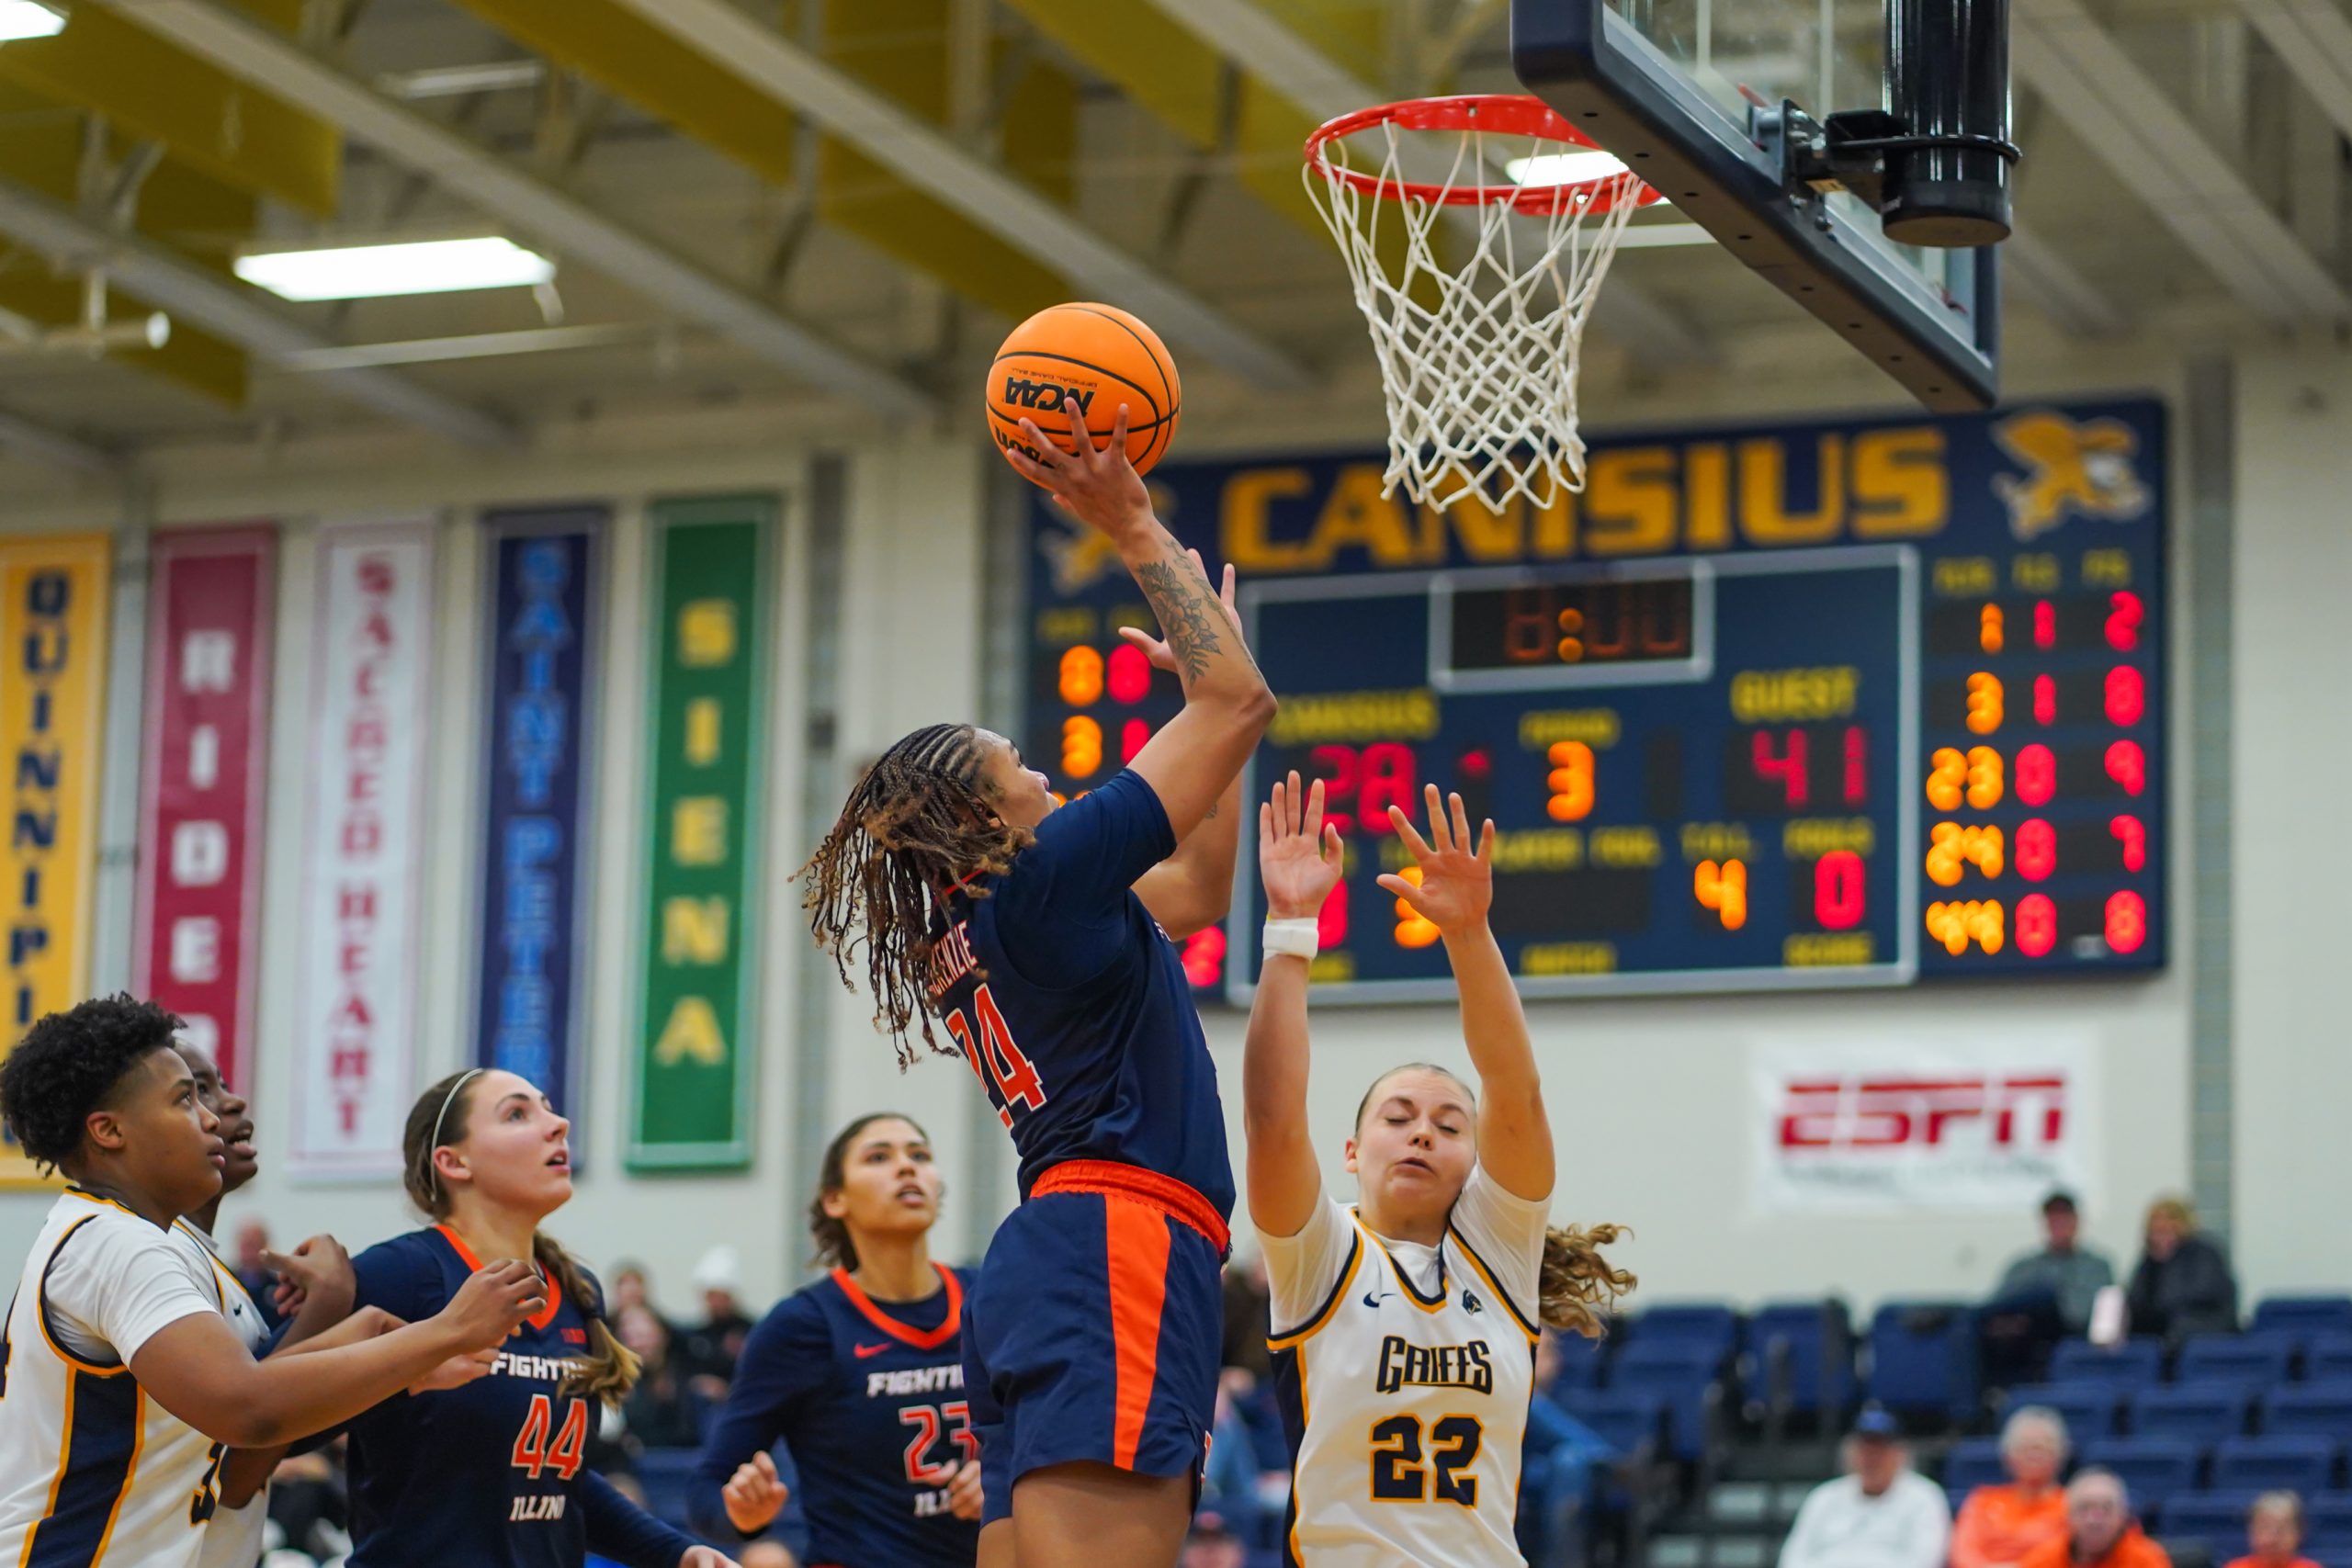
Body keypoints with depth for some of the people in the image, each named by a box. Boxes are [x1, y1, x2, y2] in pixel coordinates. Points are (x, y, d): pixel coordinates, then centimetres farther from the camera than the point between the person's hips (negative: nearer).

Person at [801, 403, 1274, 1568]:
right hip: (1117, 1249, -10)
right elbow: (1243, 704, -1)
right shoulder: (1043, 878, -1)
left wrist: (1195, 678, 38)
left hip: (1045, 1257, 10)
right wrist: (1136, 530, 6)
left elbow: (1199, 886, 37)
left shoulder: (975, 930, 25)